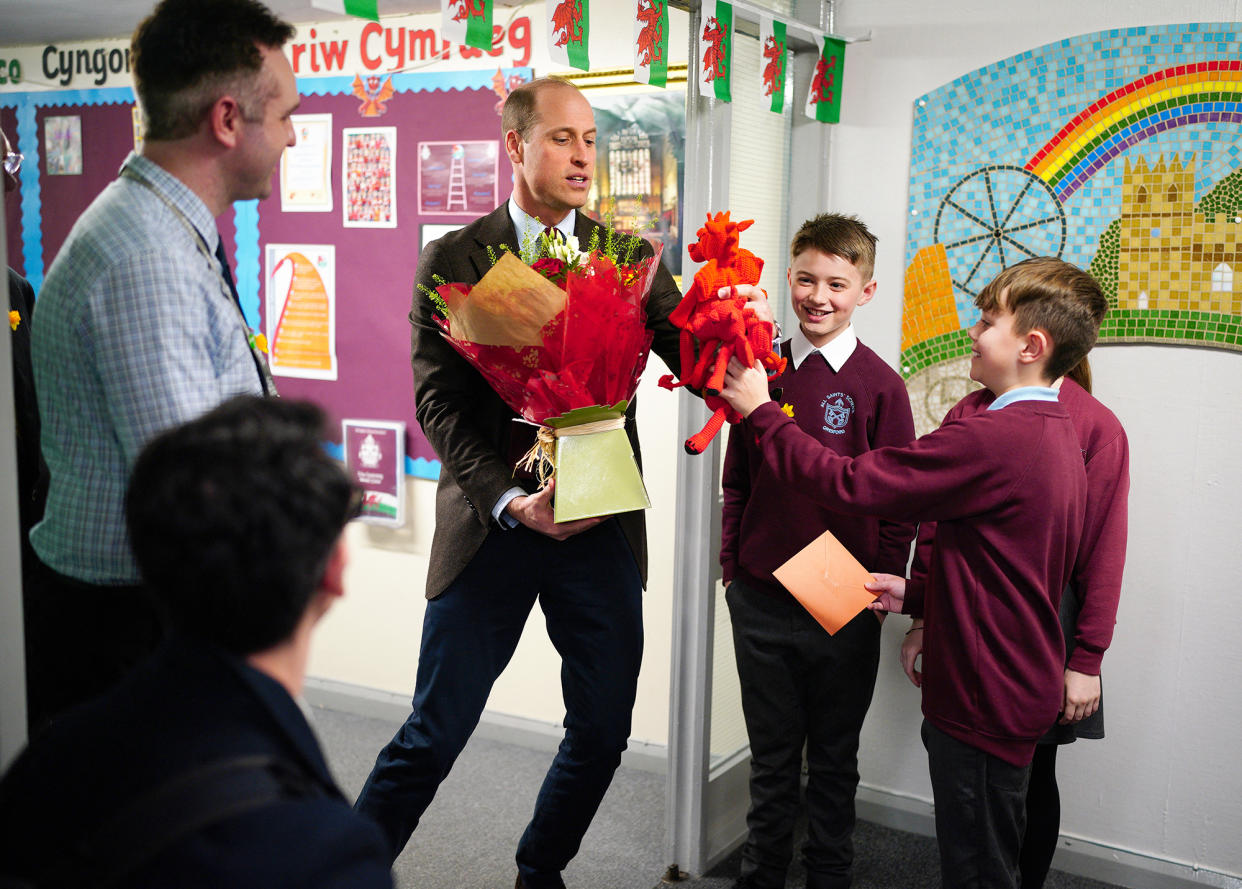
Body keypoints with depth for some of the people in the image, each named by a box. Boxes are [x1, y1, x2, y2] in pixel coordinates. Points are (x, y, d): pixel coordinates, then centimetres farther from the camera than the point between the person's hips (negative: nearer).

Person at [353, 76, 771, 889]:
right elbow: (439, 403, -7)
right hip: (493, 524, -3)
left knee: (604, 729, 11)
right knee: (434, 735, 3)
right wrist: (510, 501, -21)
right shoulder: (453, 261, -1)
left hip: (601, 525, 3)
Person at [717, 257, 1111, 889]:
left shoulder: (992, 439, -25)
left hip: (986, 705, -10)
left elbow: (849, 482, -23)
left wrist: (761, 411, -13)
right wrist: (920, 597, 12)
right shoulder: (1055, 434, 9)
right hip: (1017, 689, 10)